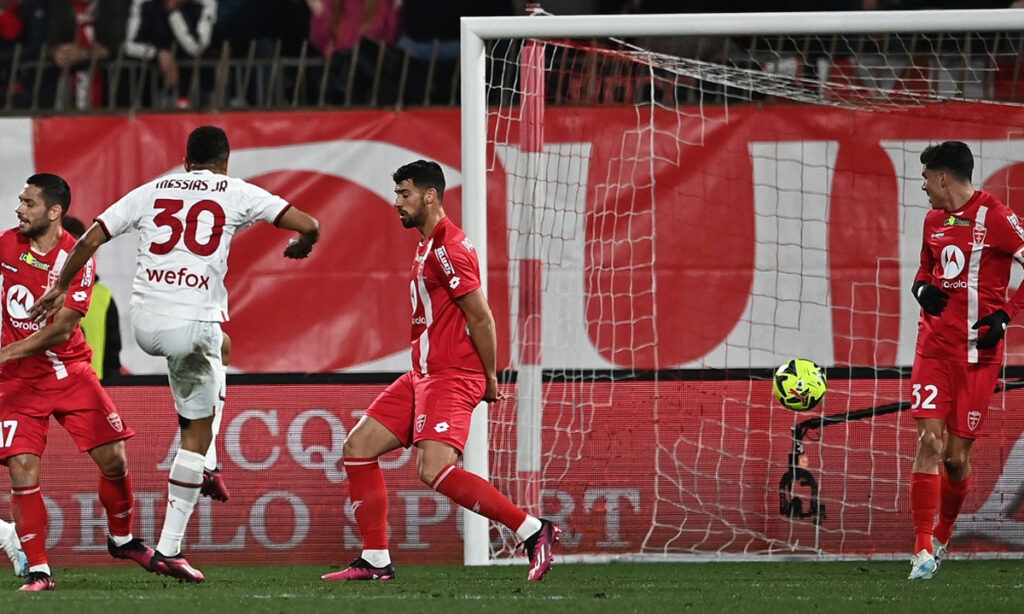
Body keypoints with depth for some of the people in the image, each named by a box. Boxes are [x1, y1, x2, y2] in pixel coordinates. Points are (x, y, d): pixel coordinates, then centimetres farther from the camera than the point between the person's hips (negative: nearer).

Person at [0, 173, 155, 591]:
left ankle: (122, 539, 24)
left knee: (113, 460, -2)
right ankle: (38, 571, -5)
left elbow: (62, 328, -18)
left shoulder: (77, 260, -12)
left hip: (70, 372, -1)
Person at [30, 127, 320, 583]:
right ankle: (169, 548, 5)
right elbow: (309, 226, 3)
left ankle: (204, 469, 28)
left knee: (218, 345, 35)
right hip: (193, 322, -4)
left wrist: (60, 288, 26)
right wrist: (300, 247, 27)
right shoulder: (237, 194, 6)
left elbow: (90, 240, 12)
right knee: (197, 433, 8)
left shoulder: (151, 191, 13)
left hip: (144, 322, 4)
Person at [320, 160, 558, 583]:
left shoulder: (448, 249, -14)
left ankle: (533, 530, -18)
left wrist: (490, 379, -12)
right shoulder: (427, 246, 18)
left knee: (435, 470, -24)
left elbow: (481, 317, -16)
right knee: (358, 449, 6)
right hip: (422, 374, 11)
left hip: (451, 377, -11)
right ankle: (375, 560, 8)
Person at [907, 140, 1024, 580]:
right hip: (934, 343, 4)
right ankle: (923, 550, -10)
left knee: (957, 457, 2)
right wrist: (922, 288, 3)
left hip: (977, 350, -4)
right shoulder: (934, 219, 11)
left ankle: (942, 538, 26)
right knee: (930, 441, -10)